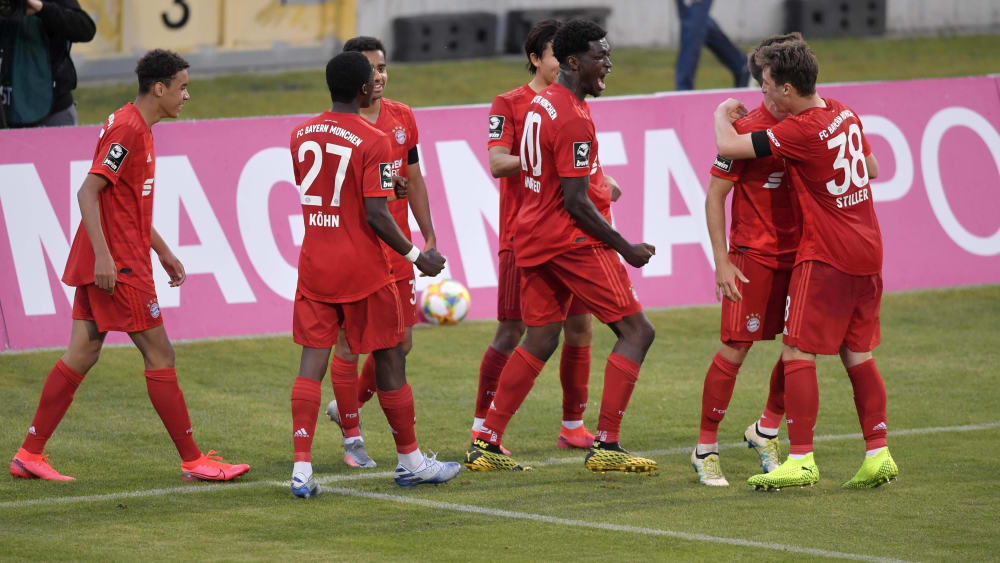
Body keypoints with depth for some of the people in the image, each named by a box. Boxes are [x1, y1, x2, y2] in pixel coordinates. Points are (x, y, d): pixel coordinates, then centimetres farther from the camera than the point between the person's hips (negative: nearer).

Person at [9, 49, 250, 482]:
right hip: (116, 264, -10)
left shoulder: (139, 128, 16)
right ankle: (193, 461, 0)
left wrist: (161, 250, 26)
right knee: (160, 355, -4)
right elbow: (88, 192, -22)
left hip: (104, 263, 10)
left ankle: (30, 454, 10)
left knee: (81, 356, 9)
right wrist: (103, 255, -27)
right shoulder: (127, 130, -16)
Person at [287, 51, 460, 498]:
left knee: (313, 359, 1)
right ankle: (410, 461, 21)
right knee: (390, 360, 9)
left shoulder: (301, 135, 6)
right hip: (363, 271, -5)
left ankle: (302, 467, -10)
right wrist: (415, 255, -6)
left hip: (314, 266, 5)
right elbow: (376, 215, -19)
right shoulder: (372, 142, -15)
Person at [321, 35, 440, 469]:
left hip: (396, 251, 6)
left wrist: (429, 237, 14)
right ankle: (352, 439, 9)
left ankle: (347, 405, 31)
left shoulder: (402, 117, 8)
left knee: (399, 343, 8)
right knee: (349, 344, -1)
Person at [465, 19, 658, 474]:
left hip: (533, 238, 9)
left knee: (539, 341, 14)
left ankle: (485, 445, 11)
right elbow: (575, 202, -20)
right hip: (571, 240, -9)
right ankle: (605, 446, -6)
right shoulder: (574, 119, -18)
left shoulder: (541, 103, 11)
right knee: (636, 331, -3)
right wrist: (626, 249, -13)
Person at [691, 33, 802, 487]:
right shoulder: (747, 130, -11)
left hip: (798, 253, 6)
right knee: (734, 350, -6)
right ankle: (706, 449, 5)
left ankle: (766, 431, 24)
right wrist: (722, 261, -13)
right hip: (754, 254, -6)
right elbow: (714, 196, -8)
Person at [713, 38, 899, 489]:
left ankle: (801, 461, -9)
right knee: (858, 355, 13)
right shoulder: (844, 114, 7)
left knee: (798, 354, -5)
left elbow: (728, 147, -18)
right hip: (867, 253, 8)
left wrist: (722, 115, 2)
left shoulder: (801, 131, -18)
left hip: (825, 257, -8)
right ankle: (878, 454, 11)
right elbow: (872, 169, 22)